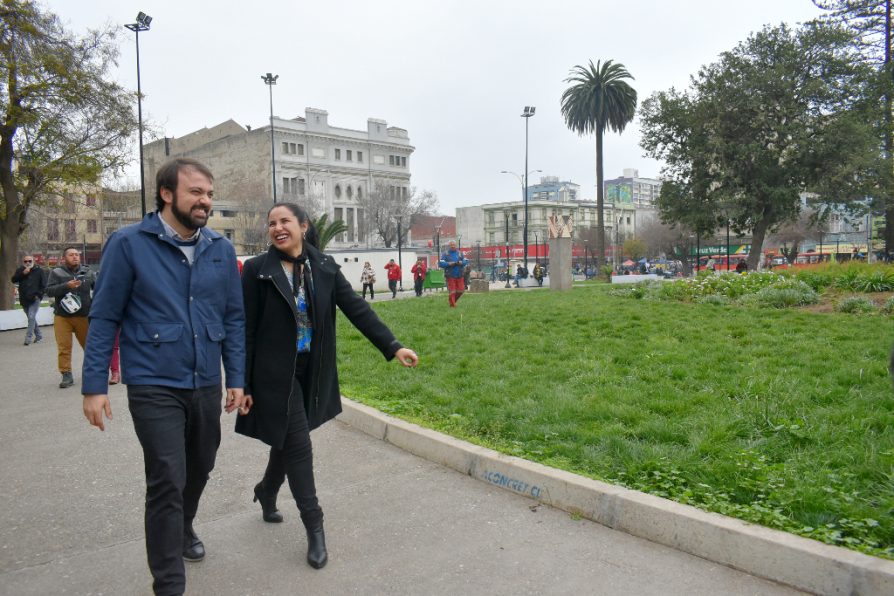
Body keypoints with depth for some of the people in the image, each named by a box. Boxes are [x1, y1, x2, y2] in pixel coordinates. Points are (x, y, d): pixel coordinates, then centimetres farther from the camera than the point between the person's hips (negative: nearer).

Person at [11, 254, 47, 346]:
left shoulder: (39, 270, -1)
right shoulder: (20, 270, 8)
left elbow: (44, 284, -1)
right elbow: (13, 280, -3)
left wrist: (39, 294, -8)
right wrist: (23, 273, -15)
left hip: (35, 299, -5)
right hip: (24, 299, 5)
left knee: (31, 317, -14)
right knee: (31, 318, 12)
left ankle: (28, 338, -13)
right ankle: (39, 336, 24)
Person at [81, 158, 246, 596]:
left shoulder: (220, 249, 3)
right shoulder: (129, 244, -8)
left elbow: (234, 318, 7)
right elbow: (104, 318, -5)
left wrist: (236, 378, 3)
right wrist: (94, 386, -8)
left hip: (206, 385, 5)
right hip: (155, 386, -5)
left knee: (200, 468, 20)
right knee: (167, 482, -5)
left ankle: (182, 529, 49)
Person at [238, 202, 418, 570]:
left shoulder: (324, 266, 0)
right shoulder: (258, 270, -9)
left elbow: (356, 308, -4)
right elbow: (246, 330, -8)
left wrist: (393, 347, -12)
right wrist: (243, 385, -9)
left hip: (312, 372, 4)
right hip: (276, 374, -4)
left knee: (287, 439, 18)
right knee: (298, 446, -3)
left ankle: (267, 491, 47)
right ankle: (314, 529, 11)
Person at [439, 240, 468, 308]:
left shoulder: (460, 253, 12)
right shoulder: (445, 254, 0)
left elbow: (466, 261, 8)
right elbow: (441, 263, -7)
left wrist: (461, 263, -12)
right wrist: (449, 264, -19)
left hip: (459, 276, 4)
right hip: (450, 276, -4)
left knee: (460, 290, 5)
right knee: (452, 291, -4)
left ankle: (454, 300, 29)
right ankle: (452, 305, 6)